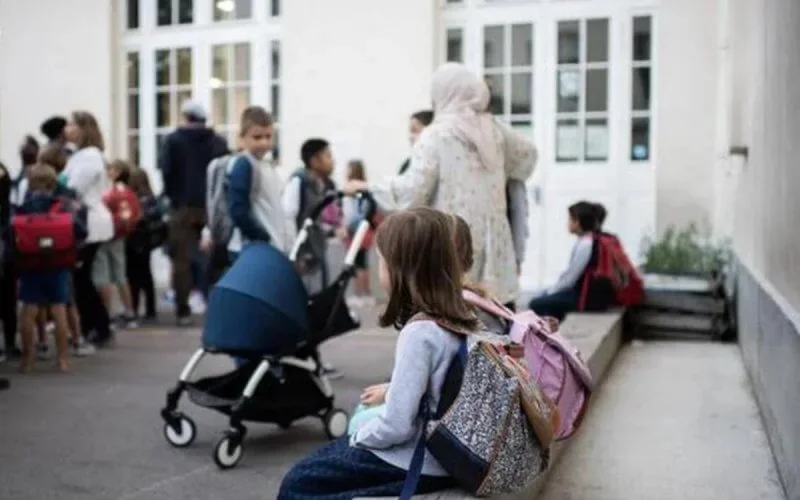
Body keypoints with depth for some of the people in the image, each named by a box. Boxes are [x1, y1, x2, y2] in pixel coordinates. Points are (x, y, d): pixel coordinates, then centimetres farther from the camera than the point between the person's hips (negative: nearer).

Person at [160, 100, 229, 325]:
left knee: (182, 259, 2)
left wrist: (172, 194, 2)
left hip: (183, 206, -2)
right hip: (212, 206, 3)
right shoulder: (218, 142, 6)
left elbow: (165, 170, -10)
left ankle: (183, 310, -1)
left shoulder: (173, 140, -1)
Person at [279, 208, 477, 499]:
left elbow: (396, 427, -24)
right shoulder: (458, 317, 0)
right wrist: (391, 391, 19)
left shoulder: (419, 333, -25)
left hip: (417, 462, -9)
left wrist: (356, 438, -7)